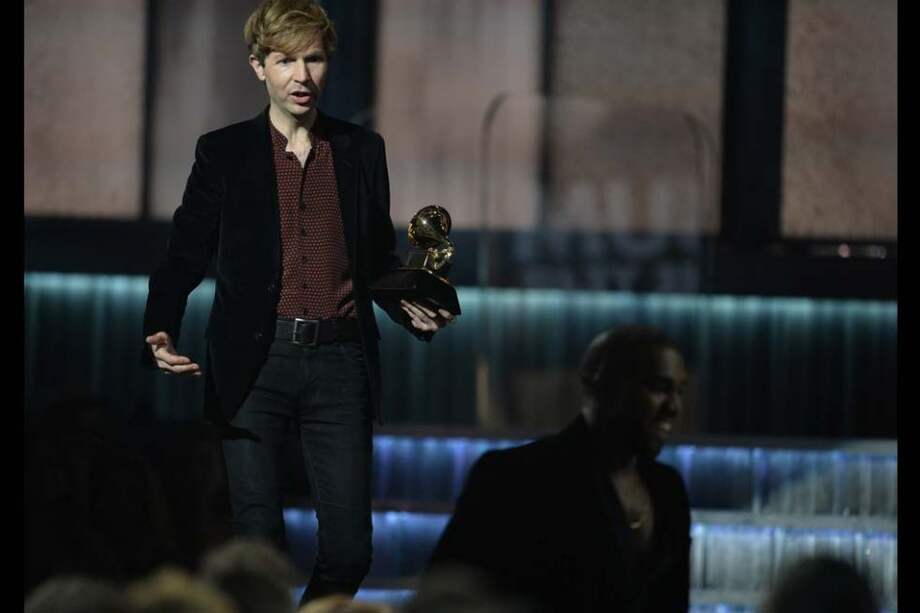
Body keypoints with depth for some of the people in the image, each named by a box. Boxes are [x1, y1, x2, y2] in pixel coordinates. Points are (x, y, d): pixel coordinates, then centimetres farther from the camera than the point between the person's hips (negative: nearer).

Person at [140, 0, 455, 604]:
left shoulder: (363, 150, 12)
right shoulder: (224, 153, 5)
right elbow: (185, 256, 4)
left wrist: (415, 310, 0)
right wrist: (160, 333, -14)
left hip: (340, 362, 2)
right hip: (255, 365, -2)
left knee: (350, 550, -1)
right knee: (260, 545, -6)